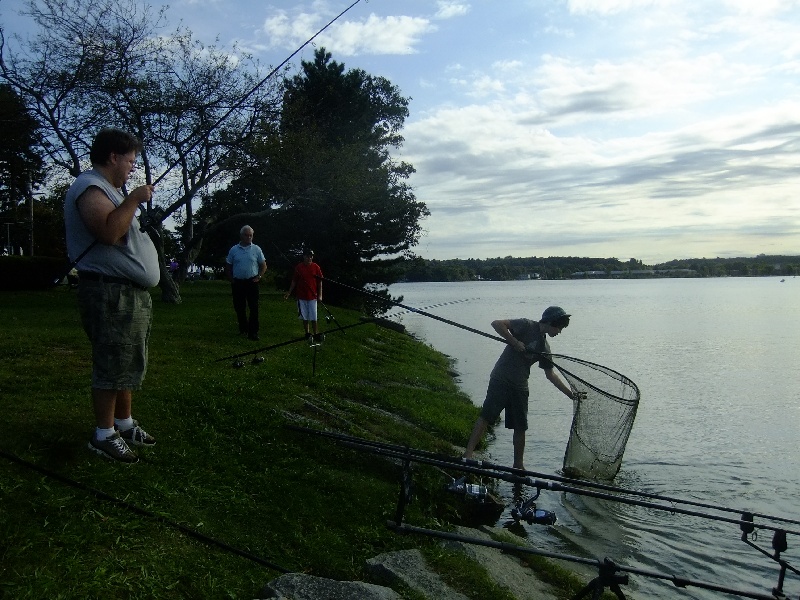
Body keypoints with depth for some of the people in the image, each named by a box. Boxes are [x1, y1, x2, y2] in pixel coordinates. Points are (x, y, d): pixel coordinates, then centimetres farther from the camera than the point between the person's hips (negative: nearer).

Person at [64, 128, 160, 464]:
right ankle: (103, 436, 6)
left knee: (127, 364, 16)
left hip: (131, 292, 11)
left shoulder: (109, 189, 21)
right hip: (111, 294, -11)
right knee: (112, 365, -5)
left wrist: (145, 220, 16)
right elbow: (109, 232, -28)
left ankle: (124, 423, 27)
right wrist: (133, 199, -21)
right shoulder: (90, 188, -12)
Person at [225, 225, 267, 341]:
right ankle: (243, 329, 20)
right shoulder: (234, 250, 5)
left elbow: (263, 266, 8)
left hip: (252, 282, -1)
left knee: (254, 308, -6)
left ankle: (253, 332, -4)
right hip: (238, 283, 2)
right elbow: (228, 267, 12)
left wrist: (258, 277, -4)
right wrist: (232, 280, 2)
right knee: (239, 308, 7)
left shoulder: (256, 249, 3)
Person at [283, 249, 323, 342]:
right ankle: (307, 334, 18)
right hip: (301, 296, 1)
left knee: (313, 318, -2)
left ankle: (316, 334, 3)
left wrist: (320, 295, -4)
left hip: (312, 296, -1)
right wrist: (289, 292, 2)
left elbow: (320, 282, 0)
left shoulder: (316, 267, -3)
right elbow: (294, 281, 6)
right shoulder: (298, 267, -1)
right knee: (305, 318, 8)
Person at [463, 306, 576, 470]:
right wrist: (515, 342, -18)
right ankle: (468, 455, -14)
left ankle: (518, 465, 21)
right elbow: (497, 324, -14)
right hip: (501, 379, -7)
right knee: (486, 416, -14)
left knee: (520, 427, 8)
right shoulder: (527, 326, -5)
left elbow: (550, 374, 21)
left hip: (520, 386, 7)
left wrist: (570, 394, 19)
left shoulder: (544, 348, 15)